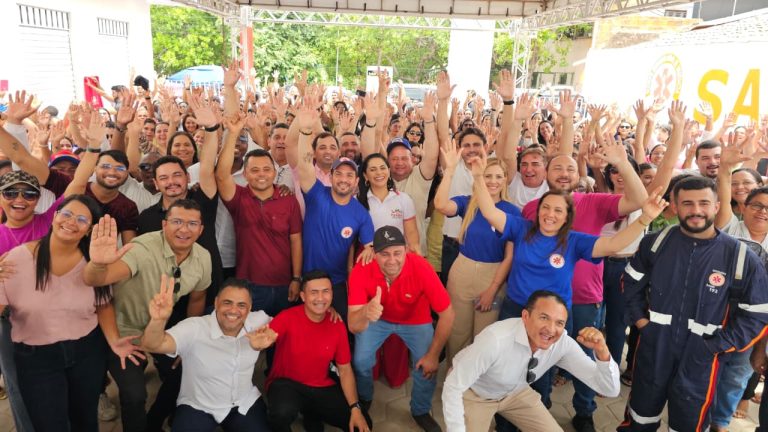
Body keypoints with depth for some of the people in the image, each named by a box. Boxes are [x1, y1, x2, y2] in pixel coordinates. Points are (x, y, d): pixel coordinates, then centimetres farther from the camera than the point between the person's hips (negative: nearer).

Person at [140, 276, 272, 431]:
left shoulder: (257, 321, -12)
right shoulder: (194, 329, -22)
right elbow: (153, 345, -34)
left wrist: (267, 337, -17)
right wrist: (158, 320, -58)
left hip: (246, 404, 3)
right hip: (198, 408, -2)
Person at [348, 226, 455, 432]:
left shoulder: (421, 268, -36)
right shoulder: (361, 271, -33)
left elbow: (447, 314, -23)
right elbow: (353, 326, -36)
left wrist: (433, 354, -18)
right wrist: (365, 313, -59)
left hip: (416, 321, 0)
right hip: (378, 319, 0)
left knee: (427, 368, -10)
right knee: (361, 361, -15)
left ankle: (421, 411, 23)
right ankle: (364, 400, 21)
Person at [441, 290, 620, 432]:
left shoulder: (563, 344, -24)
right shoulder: (495, 340, -39)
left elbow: (610, 390, -19)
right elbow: (453, 387, -30)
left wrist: (602, 352, -38)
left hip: (516, 391, 5)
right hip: (474, 392, -4)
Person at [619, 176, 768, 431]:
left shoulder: (741, 257, -10)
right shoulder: (656, 243, -3)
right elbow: (631, 283, 9)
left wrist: (716, 346, -10)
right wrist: (639, 319, 0)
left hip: (700, 358, -1)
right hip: (652, 348, 2)